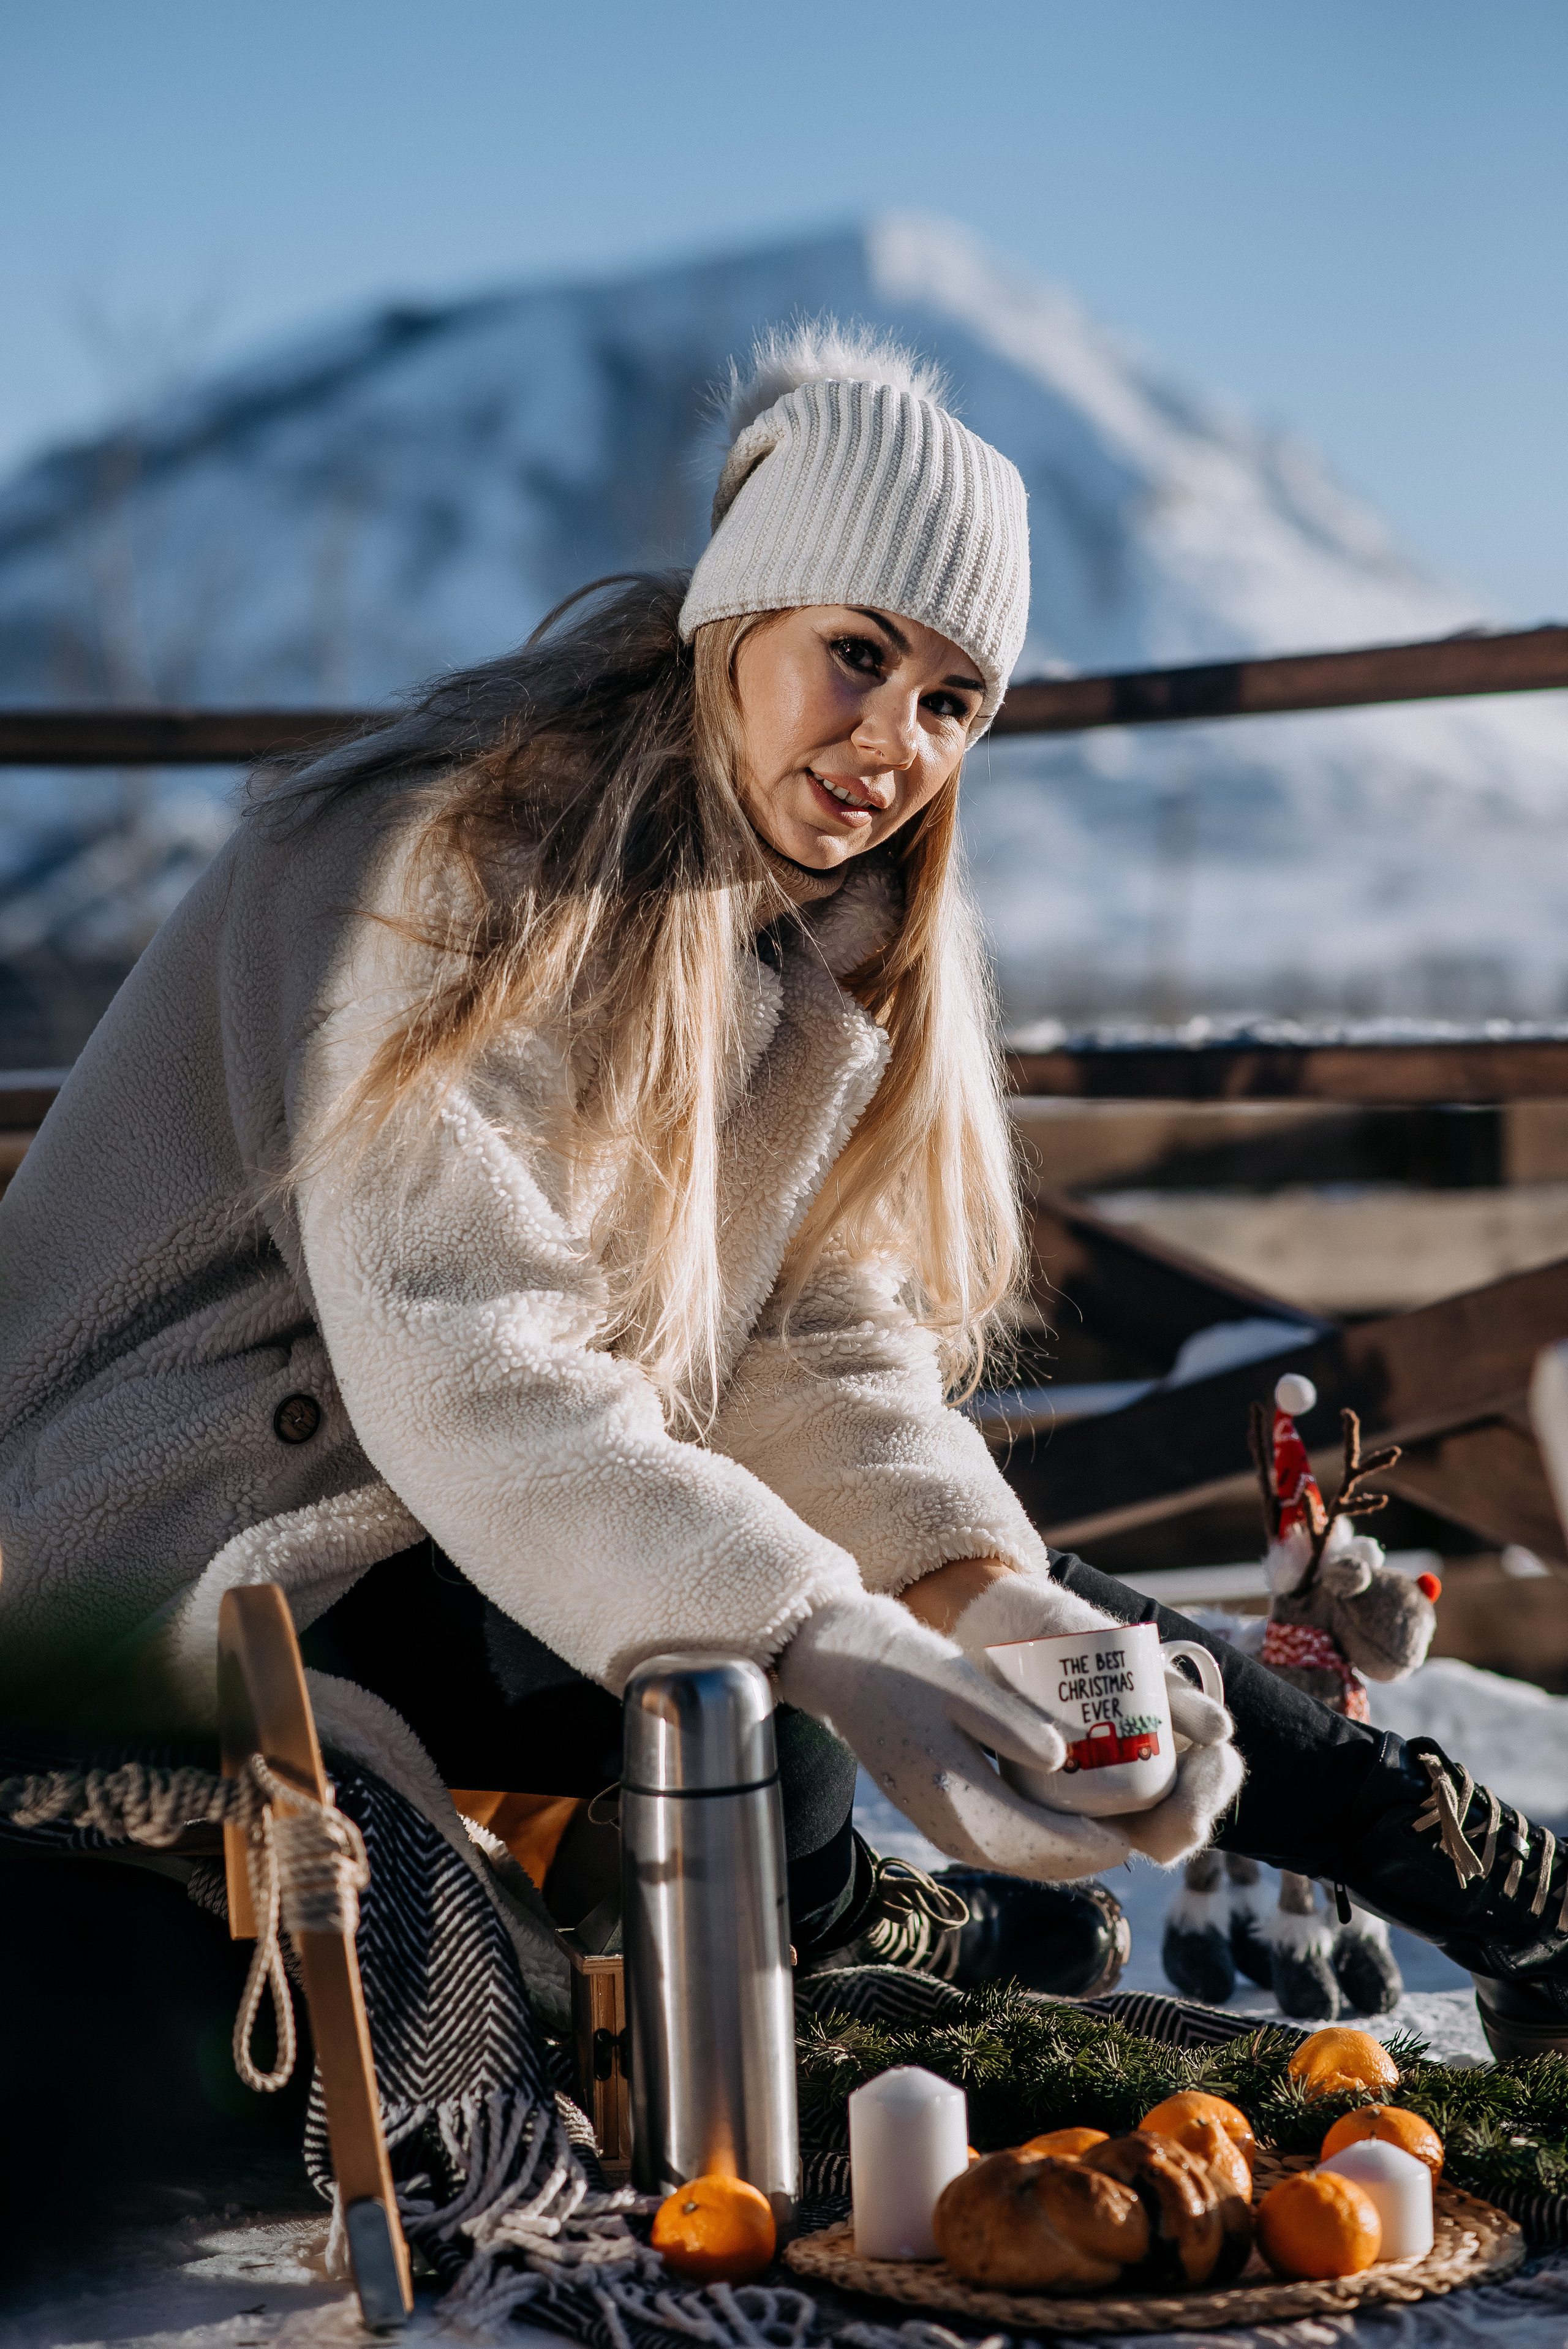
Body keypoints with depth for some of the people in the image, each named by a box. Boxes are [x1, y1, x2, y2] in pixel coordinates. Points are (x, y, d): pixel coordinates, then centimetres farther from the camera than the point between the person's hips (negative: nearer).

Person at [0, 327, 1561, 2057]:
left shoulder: (830, 944, 5)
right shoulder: (450, 865, -21)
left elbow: (821, 1350, -4)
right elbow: (463, 1364, -32)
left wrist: (985, 1591, -23)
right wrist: (827, 1647, -43)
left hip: (530, 1538, 8)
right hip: (212, 1556, -7)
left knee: (996, 1601, -6)